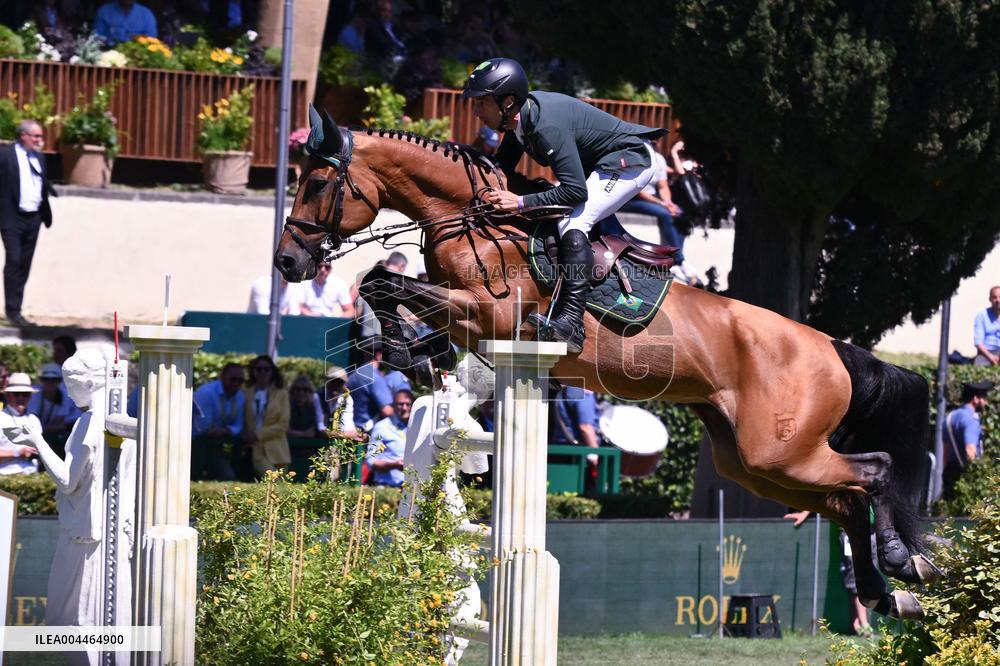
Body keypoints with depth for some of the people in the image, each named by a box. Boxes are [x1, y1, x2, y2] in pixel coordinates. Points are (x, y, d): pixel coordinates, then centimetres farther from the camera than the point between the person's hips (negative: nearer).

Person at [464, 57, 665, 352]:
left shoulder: (547, 126, -32)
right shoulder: (520, 116, -4)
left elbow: (576, 191, -34)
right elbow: (500, 170, 9)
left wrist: (520, 202, -36)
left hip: (630, 161, -11)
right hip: (595, 165, 11)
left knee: (572, 224, -26)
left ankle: (571, 324, -35)